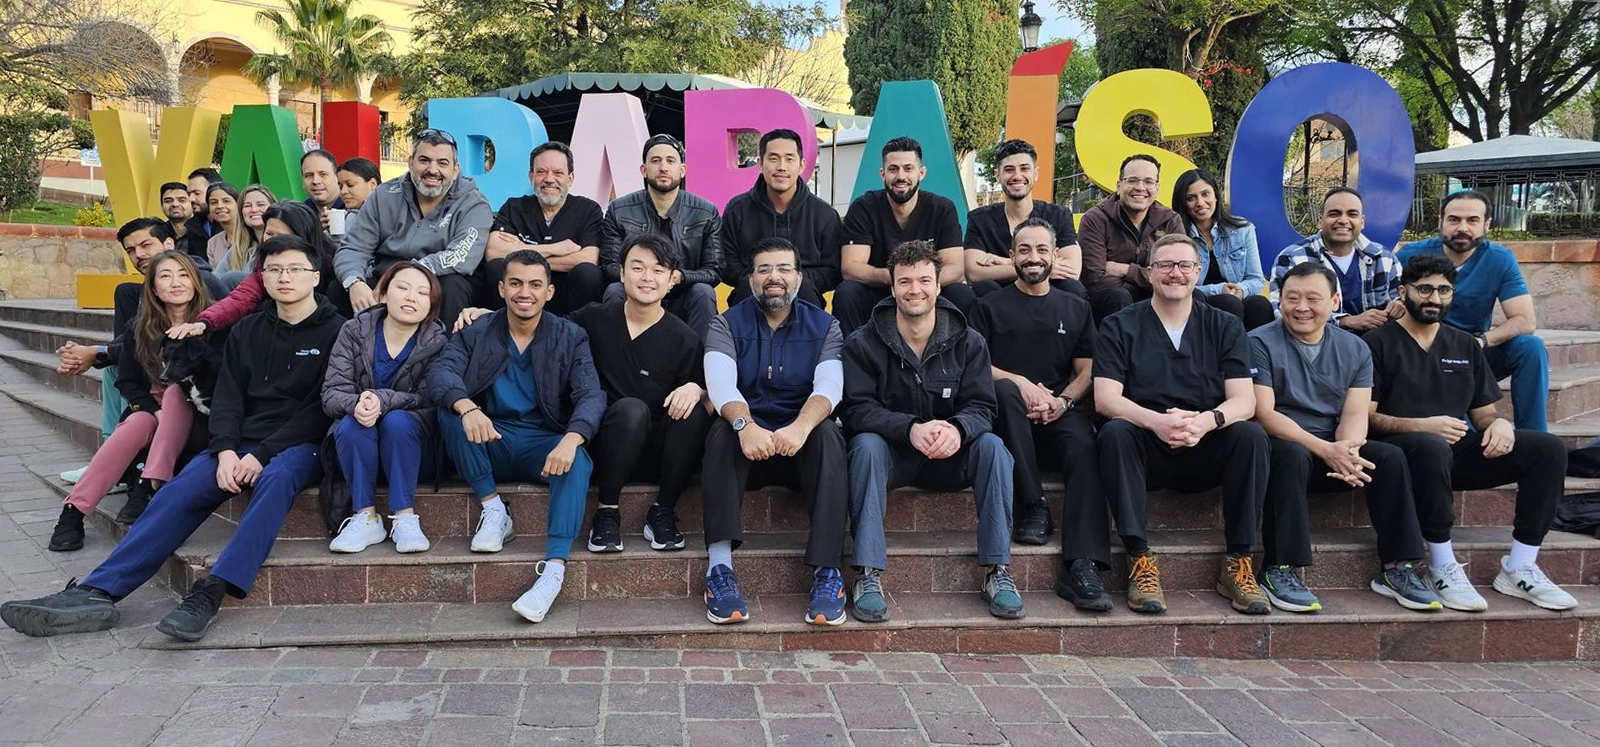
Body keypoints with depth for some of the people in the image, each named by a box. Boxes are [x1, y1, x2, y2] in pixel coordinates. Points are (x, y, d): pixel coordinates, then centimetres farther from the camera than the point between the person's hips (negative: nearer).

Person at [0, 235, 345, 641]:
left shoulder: (334, 331, 0)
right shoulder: (248, 330, 16)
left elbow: (321, 409, -8)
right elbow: (227, 396, 9)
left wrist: (263, 454, -16)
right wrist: (226, 450, -10)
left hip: (298, 444, -5)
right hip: (241, 443, 5)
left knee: (275, 479, -38)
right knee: (177, 493, -18)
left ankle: (210, 593, -45)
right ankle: (96, 592, -24)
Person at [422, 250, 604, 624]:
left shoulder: (570, 337, 1)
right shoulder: (475, 333, 2)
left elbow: (591, 395, -13)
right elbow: (439, 373, -15)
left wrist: (571, 439, -36)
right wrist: (467, 407, -40)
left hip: (547, 444, -2)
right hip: (491, 444, 2)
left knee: (577, 463, -33)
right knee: (450, 411, -25)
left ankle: (554, 567, -44)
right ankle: (493, 512, -15)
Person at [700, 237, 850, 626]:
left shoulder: (824, 326, 7)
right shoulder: (728, 324, 6)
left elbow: (829, 385, -12)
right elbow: (720, 382, -14)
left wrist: (801, 427, -35)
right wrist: (746, 426, -36)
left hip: (801, 445, 0)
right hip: (746, 442, 0)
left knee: (828, 433, -31)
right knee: (722, 430, -31)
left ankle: (827, 571, -37)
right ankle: (719, 566, -38)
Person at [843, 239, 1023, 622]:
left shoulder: (967, 342, 0)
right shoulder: (863, 344, -6)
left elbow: (982, 407, -7)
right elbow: (857, 410, -16)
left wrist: (957, 428, -33)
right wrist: (910, 429, -35)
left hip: (949, 457, 2)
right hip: (891, 454, -1)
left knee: (991, 445, -26)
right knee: (866, 444, -33)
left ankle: (998, 570, -21)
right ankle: (868, 575, -33)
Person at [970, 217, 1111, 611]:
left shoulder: (1075, 308, 21)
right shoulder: (991, 306, 14)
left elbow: (1085, 372, 14)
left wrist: (1063, 401, -7)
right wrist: (1021, 383, -13)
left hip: (1059, 412, 1)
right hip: (1008, 415, -1)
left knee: (1085, 445, -32)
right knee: (1004, 389, -36)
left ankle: (1083, 566, -41)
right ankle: (1032, 506, -30)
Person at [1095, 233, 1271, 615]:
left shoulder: (1224, 326, 8)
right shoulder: (1120, 327, 2)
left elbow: (1244, 401, -4)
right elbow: (1105, 398, -10)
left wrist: (1207, 421, -28)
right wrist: (1156, 421, -30)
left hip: (1205, 452, 2)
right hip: (1145, 453, -1)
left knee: (1251, 435, -26)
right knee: (1114, 433, -32)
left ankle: (1238, 563, -17)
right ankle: (1140, 560, -28)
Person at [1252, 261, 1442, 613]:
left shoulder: (1355, 349, 10)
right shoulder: (1260, 343, -4)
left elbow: (1355, 415, 0)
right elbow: (1263, 413, -14)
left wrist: (1345, 451, -24)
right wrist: (1324, 449, -25)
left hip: (1334, 451, 4)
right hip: (1282, 446, -4)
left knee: (1390, 456, -20)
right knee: (1292, 454, -36)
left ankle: (1398, 568, -11)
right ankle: (1281, 570, -31)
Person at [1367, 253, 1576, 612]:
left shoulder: (1466, 346, 21)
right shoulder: (1378, 343, 3)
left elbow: (1483, 413, 19)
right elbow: (1365, 416, -7)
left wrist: (1499, 423, -6)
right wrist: (1422, 426, -22)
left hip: (1459, 449, 6)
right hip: (1405, 447, -6)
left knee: (1549, 448, -14)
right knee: (1432, 446, -41)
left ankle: (1519, 568, -12)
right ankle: (1443, 568, -29)